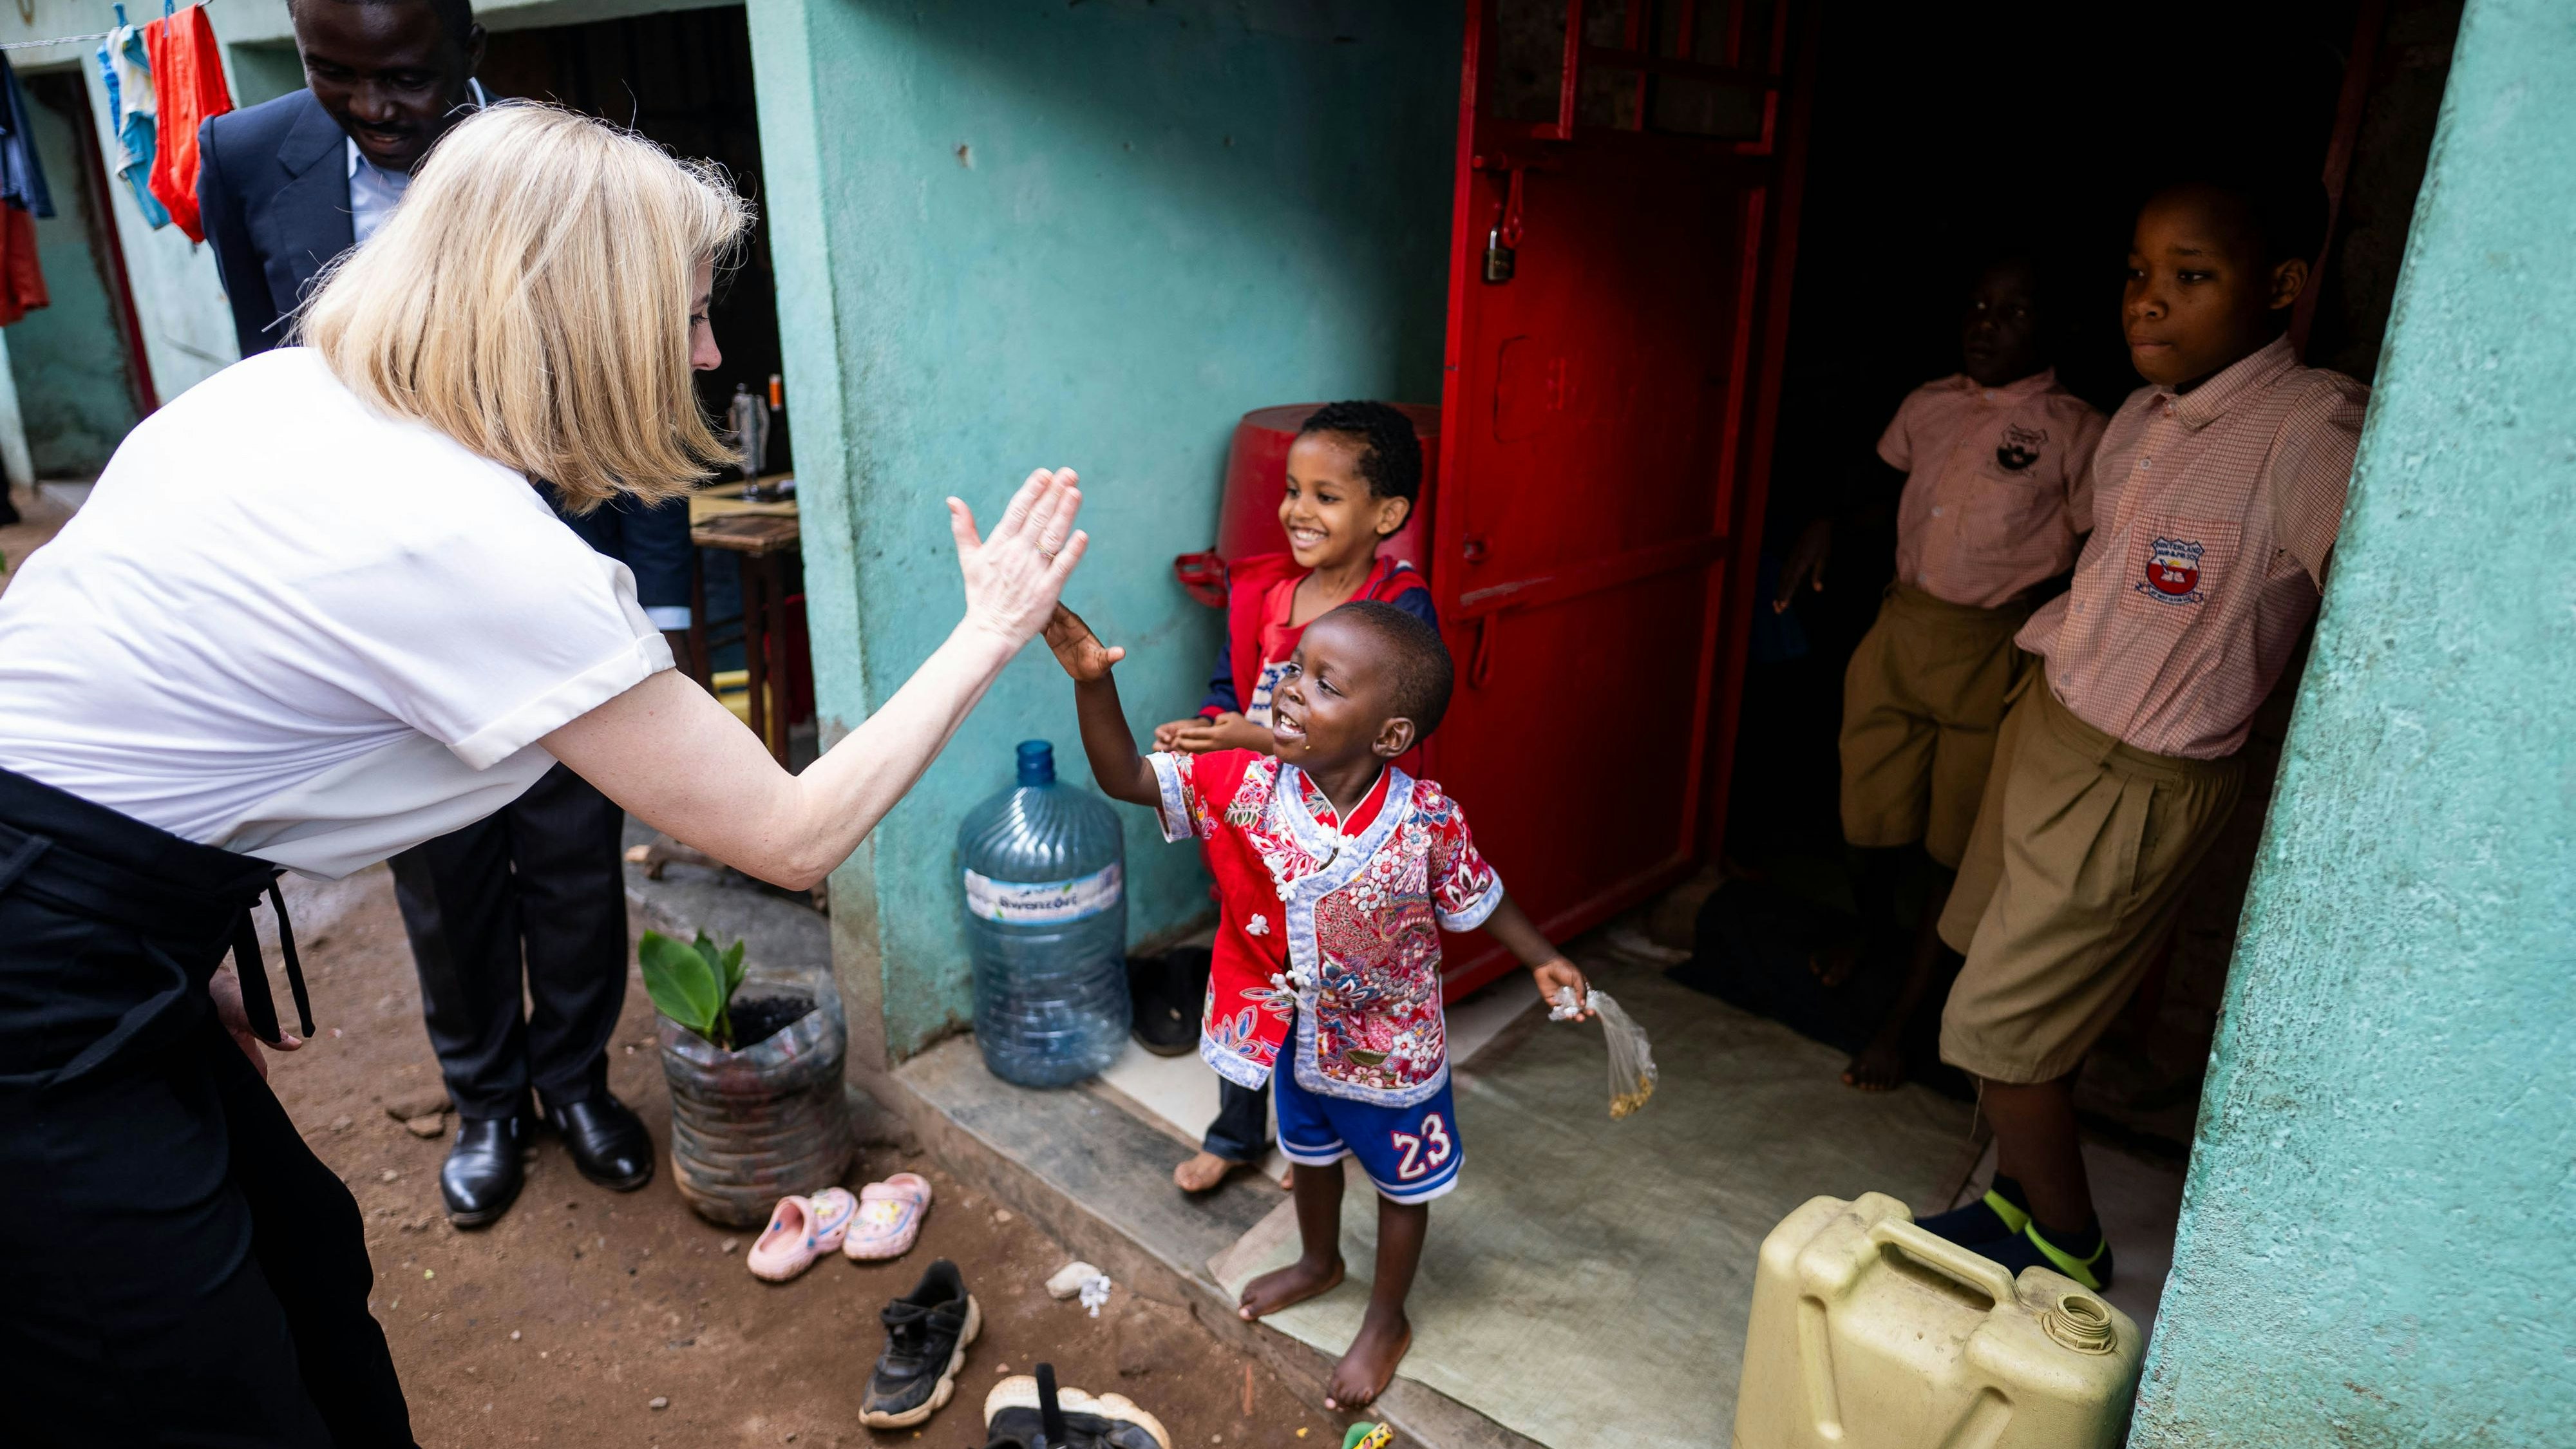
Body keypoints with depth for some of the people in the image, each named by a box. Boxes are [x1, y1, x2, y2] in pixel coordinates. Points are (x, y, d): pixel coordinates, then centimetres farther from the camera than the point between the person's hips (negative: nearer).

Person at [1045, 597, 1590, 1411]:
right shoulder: (1244, 785, -24)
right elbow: (1124, 778, -23)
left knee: (1402, 1185, 21)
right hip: (1296, 1038, 4)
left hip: (1391, 1054, -3)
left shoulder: (1429, 821, -29)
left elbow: (1476, 897, -10)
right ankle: (1319, 1263, 62)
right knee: (1310, 1154, 31)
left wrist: (1542, 961, -12)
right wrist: (1094, 682, -38)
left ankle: (1387, 1322, 48)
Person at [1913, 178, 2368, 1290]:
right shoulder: (2142, 418, 4)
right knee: (1996, 981, 18)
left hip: (2134, 783, -8)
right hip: (2045, 726, 8)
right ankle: (2015, 1198, 39)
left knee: (2002, 1028, 1)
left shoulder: (2312, 431, -21)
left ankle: (2065, 1247, 26)